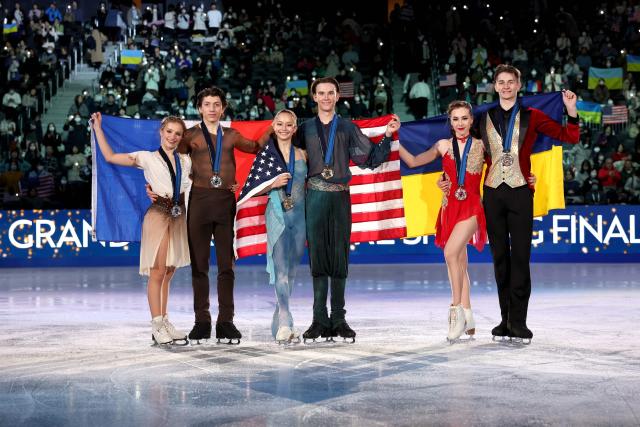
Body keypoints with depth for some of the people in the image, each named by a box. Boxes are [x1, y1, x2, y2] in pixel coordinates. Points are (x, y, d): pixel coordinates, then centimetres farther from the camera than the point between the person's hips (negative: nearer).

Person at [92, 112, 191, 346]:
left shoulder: (186, 161, 14)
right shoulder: (147, 158, 2)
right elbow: (110, 156, 0)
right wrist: (98, 127, 0)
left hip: (178, 216, 4)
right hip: (158, 214, -4)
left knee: (168, 273, 9)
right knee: (158, 272, -7)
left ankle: (164, 322, 15)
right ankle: (157, 326, -4)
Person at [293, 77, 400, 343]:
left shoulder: (348, 129, 11)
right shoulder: (305, 130, 11)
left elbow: (372, 160, 8)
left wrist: (387, 136, -2)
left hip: (340, 197, 0)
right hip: (315, 197, 0)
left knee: (339, 258, 1)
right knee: (317, 256, 0)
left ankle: (338, 319, 6)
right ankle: (320, 320, 3)